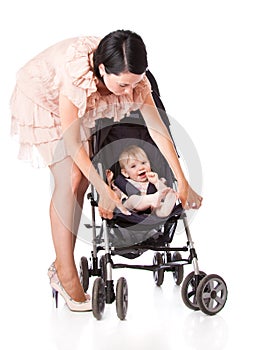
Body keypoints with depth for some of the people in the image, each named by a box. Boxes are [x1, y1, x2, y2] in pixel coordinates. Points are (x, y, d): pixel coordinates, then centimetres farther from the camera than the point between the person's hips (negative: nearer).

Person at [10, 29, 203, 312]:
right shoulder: (76, 76, -42)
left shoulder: (130, 75, -25)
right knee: (69, 180, -15)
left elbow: (157, 128, -19)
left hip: (77, 105, 6)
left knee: (84, 178, -1)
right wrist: (104, 190, -30)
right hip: (39, 101, -6)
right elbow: (71, 143, -33)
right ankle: (66, 276, -8)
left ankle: (61, 266, 10)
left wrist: (183, 183, -19)